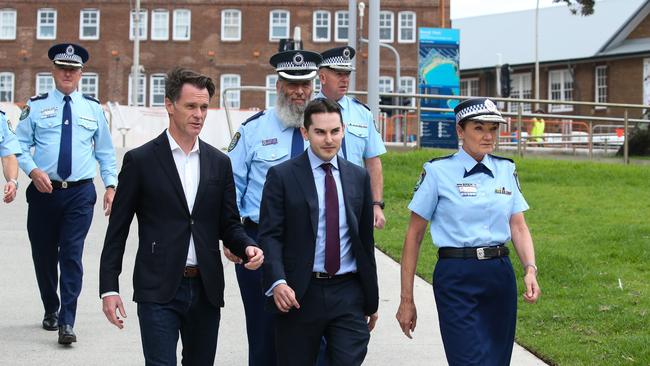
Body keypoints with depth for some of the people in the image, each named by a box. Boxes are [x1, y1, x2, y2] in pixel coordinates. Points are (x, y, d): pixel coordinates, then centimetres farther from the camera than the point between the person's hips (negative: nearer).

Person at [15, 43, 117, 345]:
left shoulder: (93, 108, 8)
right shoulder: (36, 106, 4)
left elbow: (105, 150, 14)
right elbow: (20, 145, 4)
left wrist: (111, 185, 6)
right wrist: (33, 170, -14)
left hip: (80, 193, -1)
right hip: (44, 191, 1)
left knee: (72, 257, -9)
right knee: (44, 255, 10)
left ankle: (67, 322, -7)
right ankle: (51, 311, 32)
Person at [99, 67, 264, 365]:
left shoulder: (219, 162, 10)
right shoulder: (141, 160, -2)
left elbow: (228, 224, 13)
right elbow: (117, 229, 0)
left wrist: (247, 247, -10)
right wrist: (109, 288, -5)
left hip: (206, 290, 4)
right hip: (158, 291, -4)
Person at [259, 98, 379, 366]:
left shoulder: (359, 177, 10)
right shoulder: (282, 176, -1)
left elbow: (366, 240, 14)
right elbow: (270, 235, -7)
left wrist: (371, 300, 16)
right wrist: (277, 282, -23)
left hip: (348, 294, 2)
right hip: (299, 295, -2)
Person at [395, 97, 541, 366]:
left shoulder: (506, 170, 10)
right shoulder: (438, 171, -3)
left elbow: (518, 227, 8)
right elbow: (414, 235, -1)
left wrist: (530, 270, -12)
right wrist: (407, 299, -2)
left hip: (500, 275, 5)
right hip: (457, 277, -5)